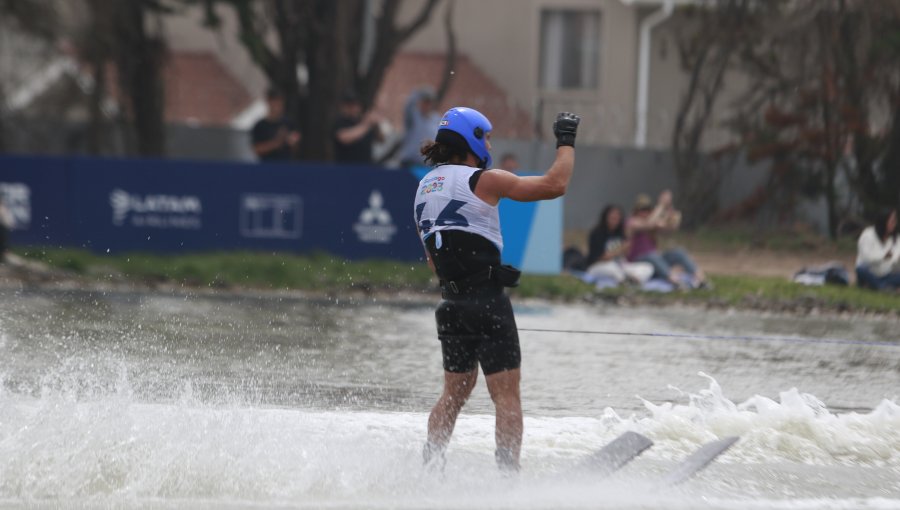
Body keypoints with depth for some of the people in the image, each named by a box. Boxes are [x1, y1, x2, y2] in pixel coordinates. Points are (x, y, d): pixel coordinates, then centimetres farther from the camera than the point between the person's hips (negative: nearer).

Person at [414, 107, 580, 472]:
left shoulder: (425, 188, 15)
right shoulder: (483, 181, -8)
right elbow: (554, 185, -9)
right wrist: (566, 141, 4)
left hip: (451, 303, 7)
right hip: (487, 302, -7)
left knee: (455, 392, 18)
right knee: (506, 395, -4)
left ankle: (429, 468, 10)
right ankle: (509, 473, -11)